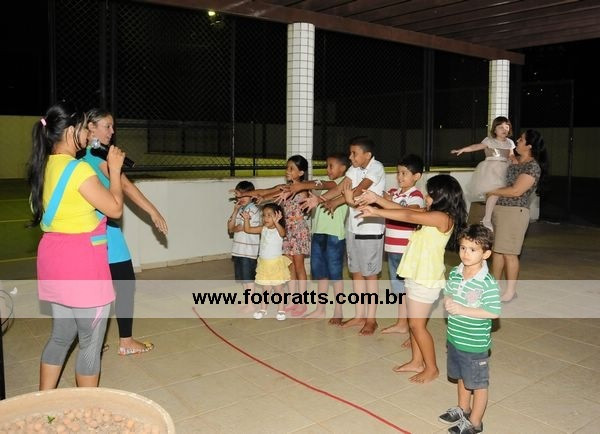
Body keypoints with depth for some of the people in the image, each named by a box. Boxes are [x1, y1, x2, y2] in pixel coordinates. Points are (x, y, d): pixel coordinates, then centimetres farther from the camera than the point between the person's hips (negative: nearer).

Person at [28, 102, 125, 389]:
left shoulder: (46, 166, 8)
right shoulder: (78, 169, -18)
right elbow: (115, 208, -12)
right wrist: (114, 169, -3)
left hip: (53, 257, 9)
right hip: (81, 260, -9)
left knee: (60, 336, 20)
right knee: (91, 343, 5)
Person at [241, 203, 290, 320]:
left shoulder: (279, 229, -14)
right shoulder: (263, 229, 1)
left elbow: (282, 233, -38)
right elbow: (248, 229, 4)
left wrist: (276, 222, -56)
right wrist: (246, 219, -12)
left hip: (276, 263, -4)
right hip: (264, 264, 4)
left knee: (278, 288, 6)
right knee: (266, 289, 15)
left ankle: (281, 310, 18)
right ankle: (263, 309, 25)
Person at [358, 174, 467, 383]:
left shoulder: (443, 218, -19)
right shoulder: (432, 215, 9)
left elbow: (409, 216, -23)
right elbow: (407, 211, 9)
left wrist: (376, 211, -20)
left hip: (426, 279, -9)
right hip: (416, 276, 9)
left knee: (417, 324, 1)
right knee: (414, 322, 17)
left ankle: (431, 368, 16)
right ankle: (417, 362, 30)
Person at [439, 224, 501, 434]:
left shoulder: (488, 283, -23)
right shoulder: (454, 273, -3)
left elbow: (494, 312, -24)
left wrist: (463, 310, -26)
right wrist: (447, 301, -11)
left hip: (475, 345, -7)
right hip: (455, 339, 7)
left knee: (478, 384, 13)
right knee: (461, 377, 27)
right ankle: (463, 409, 48)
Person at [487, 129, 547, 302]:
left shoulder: (533, 167, -13)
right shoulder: (515, 161, 12)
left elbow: (516, 191, -18)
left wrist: (492, 191, -10)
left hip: (514, 212, -8)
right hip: (498, 210, 8)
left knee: (509, 253, -1)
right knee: (496, 250, 12)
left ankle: (511, 290, 12)